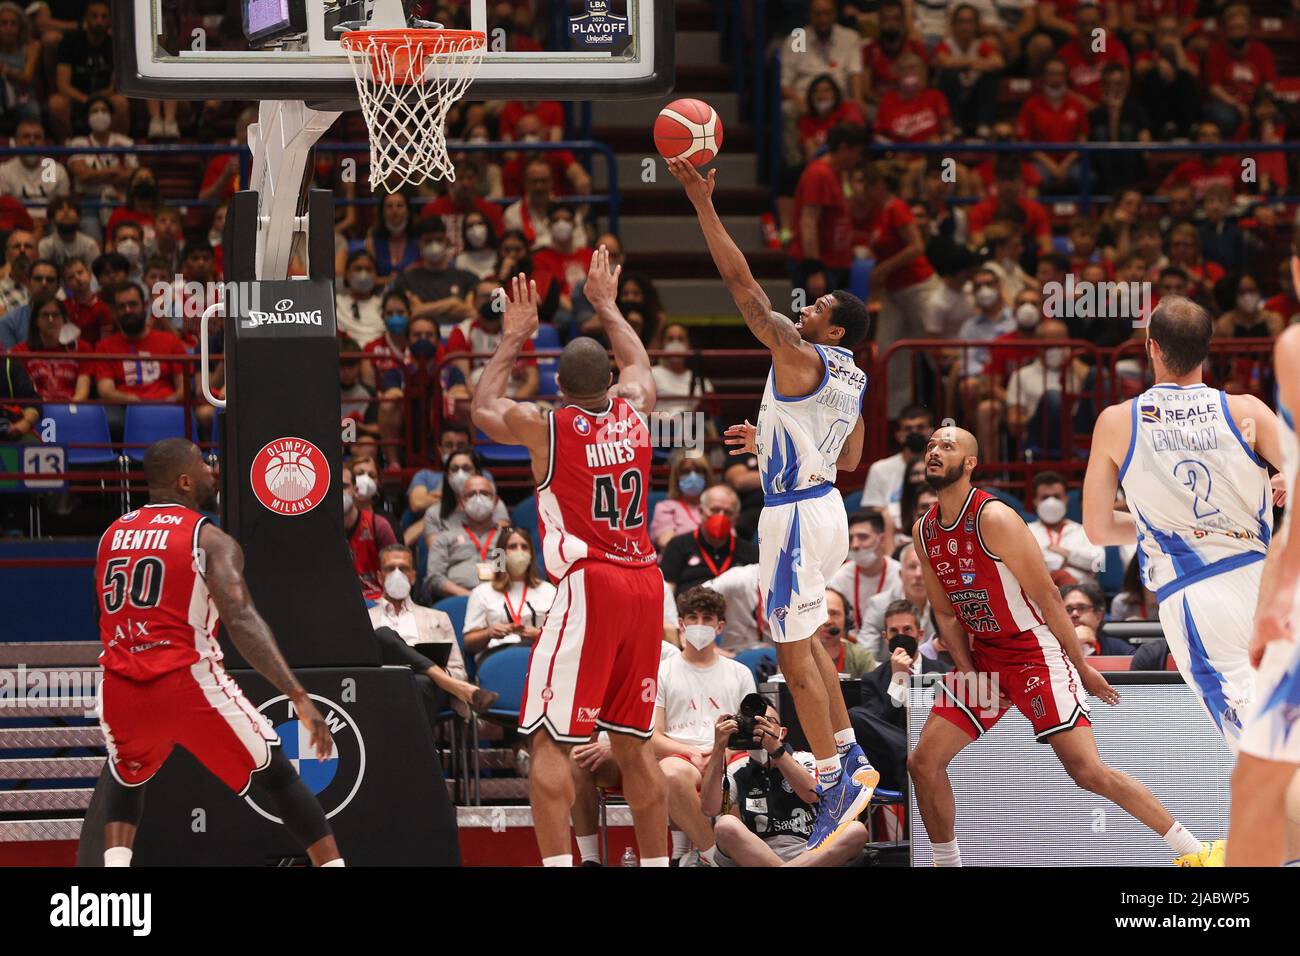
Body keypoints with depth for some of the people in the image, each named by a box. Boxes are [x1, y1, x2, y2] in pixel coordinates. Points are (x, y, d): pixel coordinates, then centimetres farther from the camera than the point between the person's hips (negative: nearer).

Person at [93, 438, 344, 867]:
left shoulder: (112, 535, 15)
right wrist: (299, 697, -22)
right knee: (278, 779, 10)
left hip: (121, 690, 4)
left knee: (127, 779, 33)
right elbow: (242, 622, -17)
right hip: (190, 685, -4)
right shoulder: (211, 540, -3)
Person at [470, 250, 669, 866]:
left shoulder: (543, 427, -5)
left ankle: (557, 863, -19)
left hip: (588, 586, -6)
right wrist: (606, 306, 44)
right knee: (634, 741, 13)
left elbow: (482, 408, 18)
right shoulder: (634, 412, 7)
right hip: (645, 585, 6)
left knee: (548, 741, -7)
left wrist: (512, 342, 26)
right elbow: (638, 363, 32)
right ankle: (656, 863, 15)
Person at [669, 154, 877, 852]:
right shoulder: (852, 379, 9)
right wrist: (773, 439, 24)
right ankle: (849, 758, 27)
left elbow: (742, 284, -21)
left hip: (795, 515, -9)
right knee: (803, 639, 23)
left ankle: (834, 782, -2)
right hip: (823, 504, 9)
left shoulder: (801, 357, -17)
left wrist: (703, 203, -19)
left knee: (794, 652, -3)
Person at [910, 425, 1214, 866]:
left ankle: (1194, 852, -7)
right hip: (983, 658, 7)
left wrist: (1082, 667, -12)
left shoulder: (994, 517, -18)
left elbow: (1047, 596, -15)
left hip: (1035, 652, -7)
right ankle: (947, 862, 18)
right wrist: (969, 674, 1)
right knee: (923, 762, 1)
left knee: (1088, 771, -14)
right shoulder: (923, 532, 4)